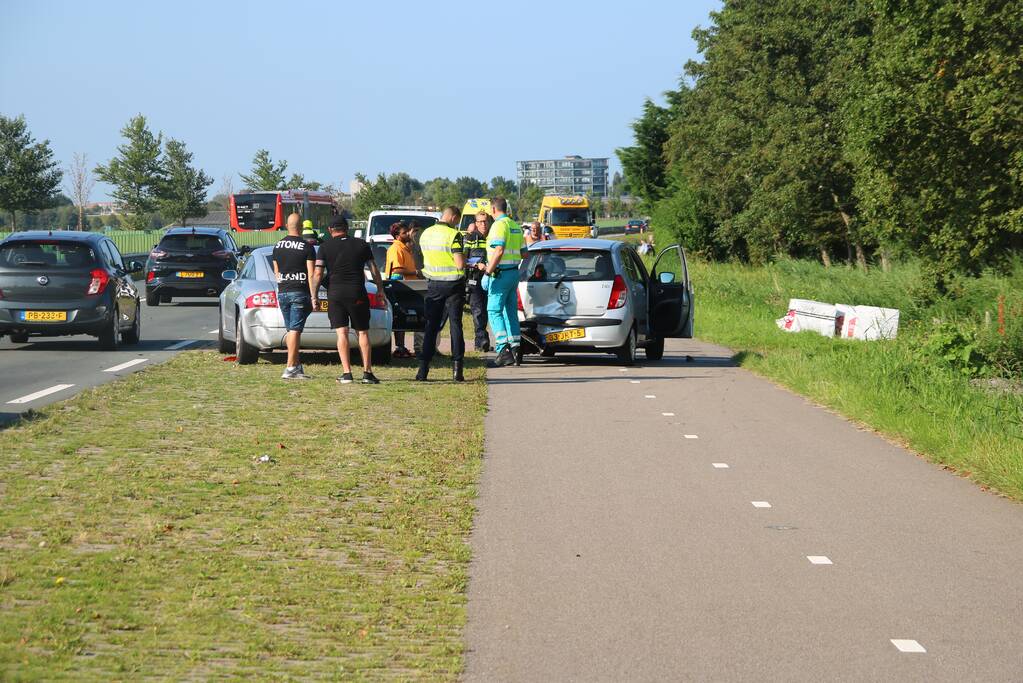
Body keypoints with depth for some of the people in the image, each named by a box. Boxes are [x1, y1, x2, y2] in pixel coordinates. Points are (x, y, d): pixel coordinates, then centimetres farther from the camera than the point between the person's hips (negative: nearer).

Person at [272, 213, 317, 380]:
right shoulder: (307, 247, -8)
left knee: (291, 330, 12)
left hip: (282, 292, 5)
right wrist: (314, 297, -9)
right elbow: (311, 275, -11)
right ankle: (290, 368, -10)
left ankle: (297, 366, 14)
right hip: (300, 293, -5)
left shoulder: (277, 246, 8)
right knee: (295, 330, -6)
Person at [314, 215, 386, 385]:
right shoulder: (361, 244, 8)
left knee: (342, 333, -1)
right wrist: (380, 289, 23)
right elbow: (374, 270, 11)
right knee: (363, 332, 8)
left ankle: (346, 373, -9)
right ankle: (367, 372, 3)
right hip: (357, 293, 1)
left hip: (335, 293, -1)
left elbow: (318, 274, -4)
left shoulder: (325, 247, 3)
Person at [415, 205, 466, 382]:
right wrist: (464, 258, 2)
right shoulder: (453, 235, -15)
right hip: (453, 283, -4)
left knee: (431, 326, 7)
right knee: (455, 325, 4)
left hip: (433, 284, 4)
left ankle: (423, 369, 1)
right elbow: (460, 264, -20)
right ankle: (456, 368, 0)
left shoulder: (425, 234, 4)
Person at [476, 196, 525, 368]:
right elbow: (524, 252, 20)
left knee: (494, 311, -8)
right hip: (514, 272, 9)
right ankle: (515, 348, 13)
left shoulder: (499, 225, -13)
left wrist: (488, 270, -20)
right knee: (511, 312, 14)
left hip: (501, 272, -9)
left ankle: (503, 350, -18)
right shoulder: (515, 226, 15)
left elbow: (499, 250, -24)